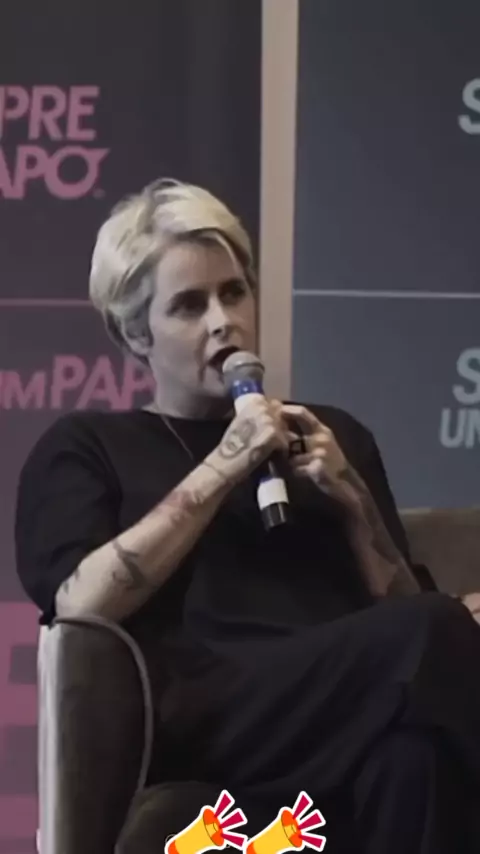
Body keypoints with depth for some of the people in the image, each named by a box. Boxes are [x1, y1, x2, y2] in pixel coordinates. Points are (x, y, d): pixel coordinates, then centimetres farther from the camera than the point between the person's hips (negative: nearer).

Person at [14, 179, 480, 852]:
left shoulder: (332, 434, 28)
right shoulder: (85, 448, 18)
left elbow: (404, 611, 20)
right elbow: (82, 607, -3)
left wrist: (353, 501, 4)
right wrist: (221, 469, -4)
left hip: (343, 698, 4)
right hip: (197, 715, -3)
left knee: (413, 750, -36)